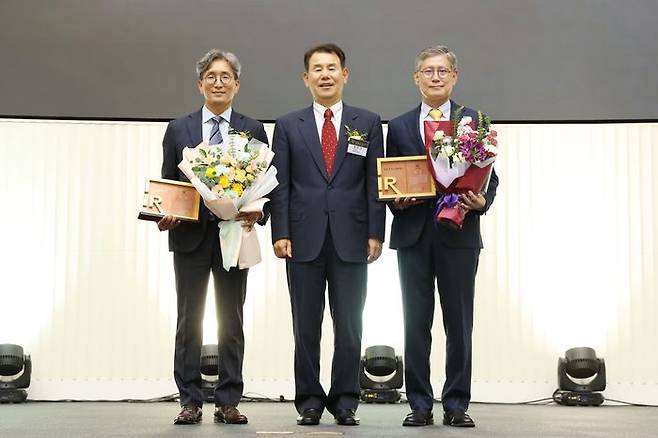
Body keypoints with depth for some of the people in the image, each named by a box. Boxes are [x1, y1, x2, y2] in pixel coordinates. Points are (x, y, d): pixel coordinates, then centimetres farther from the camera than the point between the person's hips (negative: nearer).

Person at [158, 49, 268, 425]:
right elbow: (167, 184, 9)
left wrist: (257, 213, -14)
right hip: (190, 236, 0)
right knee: (189, 321, 2)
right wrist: (165, 216, -9)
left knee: (232, 321, 5)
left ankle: (229, 402, 12)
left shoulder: (254, 130, 8)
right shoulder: (178, 129, 8)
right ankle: (190, 401, 9)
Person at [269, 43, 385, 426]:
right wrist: (280, 233, -5)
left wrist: (376, 233, -3)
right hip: (305, 239, 0)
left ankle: (345, 401, 13)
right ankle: (310, 401, 14)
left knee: (349, 326, 3)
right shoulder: (288, 126, 9)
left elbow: (375, 182, 4)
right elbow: (280, 185, 5)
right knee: (306, 326, 5)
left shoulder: (368, 123, 9)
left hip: (351, 240, 0)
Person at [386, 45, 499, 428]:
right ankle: (420, 404, 13)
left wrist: (482, 202, -13)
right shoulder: (398, 127, 11)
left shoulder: (474, 121, 7)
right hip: (413, 234, 1)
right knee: (416, 324, 5)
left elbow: (490, 176, 6)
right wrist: (396, 201, -8)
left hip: (459, 234, -1)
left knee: (460, 324, 3)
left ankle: (457, 404, 12)